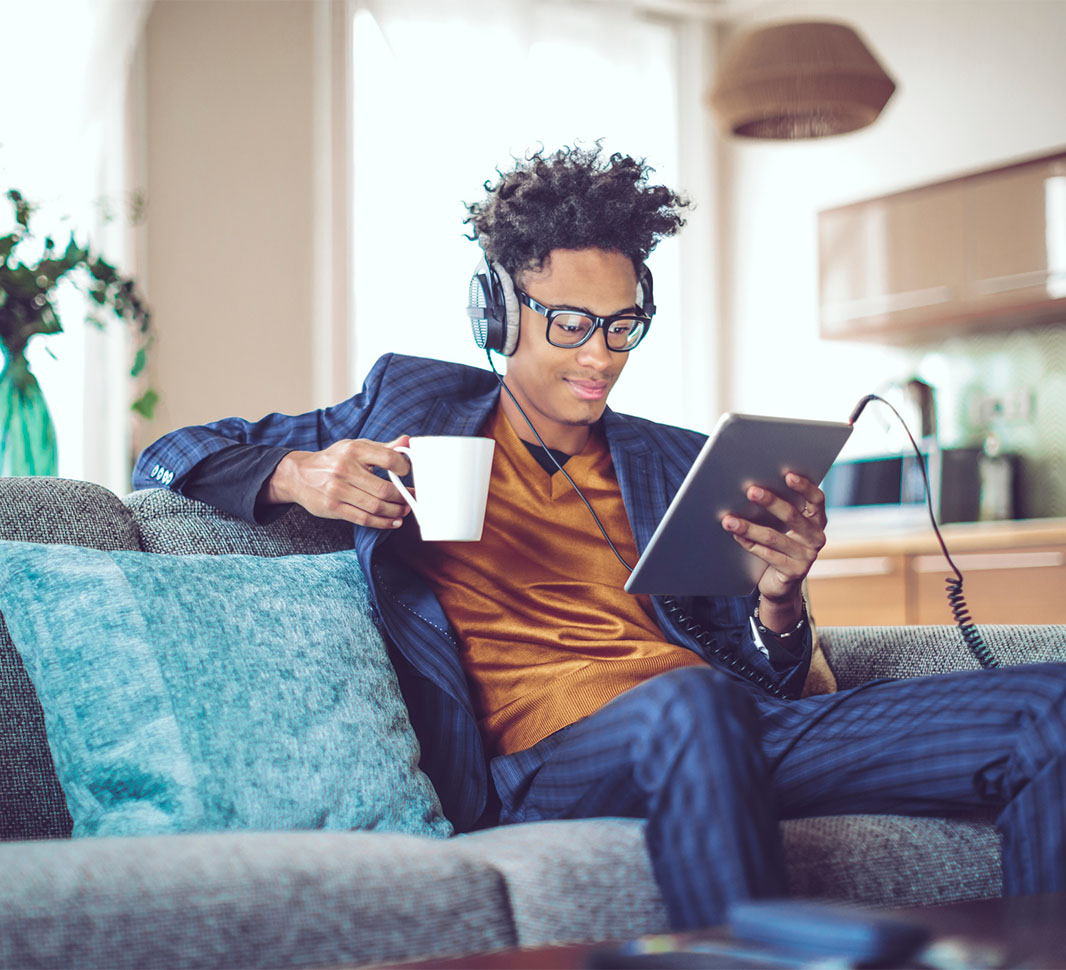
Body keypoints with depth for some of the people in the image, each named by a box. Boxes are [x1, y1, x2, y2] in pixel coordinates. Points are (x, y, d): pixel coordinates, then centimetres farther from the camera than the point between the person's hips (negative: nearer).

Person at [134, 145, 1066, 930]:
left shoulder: (682, 465, 24)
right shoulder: (412, 404, 18)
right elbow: (174, 458, 19)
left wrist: (779, 596, -4)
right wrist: (299, 475, -4)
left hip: (725, 728, 4)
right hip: (542, 749, -3)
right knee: (690, 704, -41)